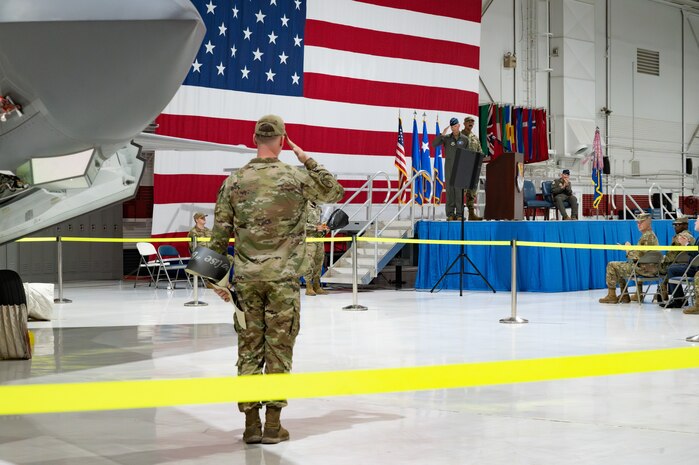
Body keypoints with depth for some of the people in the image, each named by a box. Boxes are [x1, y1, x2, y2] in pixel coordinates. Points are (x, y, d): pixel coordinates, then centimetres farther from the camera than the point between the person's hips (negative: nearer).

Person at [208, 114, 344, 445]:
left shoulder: (234, 182, 1)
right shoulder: (296, 177, -5)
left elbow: (220, 234, 3)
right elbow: (335, 192, 12)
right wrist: (308, 161, 12)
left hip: (246, 279, 2)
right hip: (283, 278, -2)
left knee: (249, 349, 8)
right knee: (279, 349, 5)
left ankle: (251, 423, 10)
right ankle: (272, 424, 6)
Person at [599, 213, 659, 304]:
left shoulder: (647, 236, -20)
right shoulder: (652, 235, 14)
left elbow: (638, 256, -25)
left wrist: (629, 249, -7)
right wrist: (630, 249, 7)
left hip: (644, 268, -10)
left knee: (611, 266, -2)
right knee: (620, 267, 28)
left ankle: (611, 295, 4)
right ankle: (624, 296, 25)